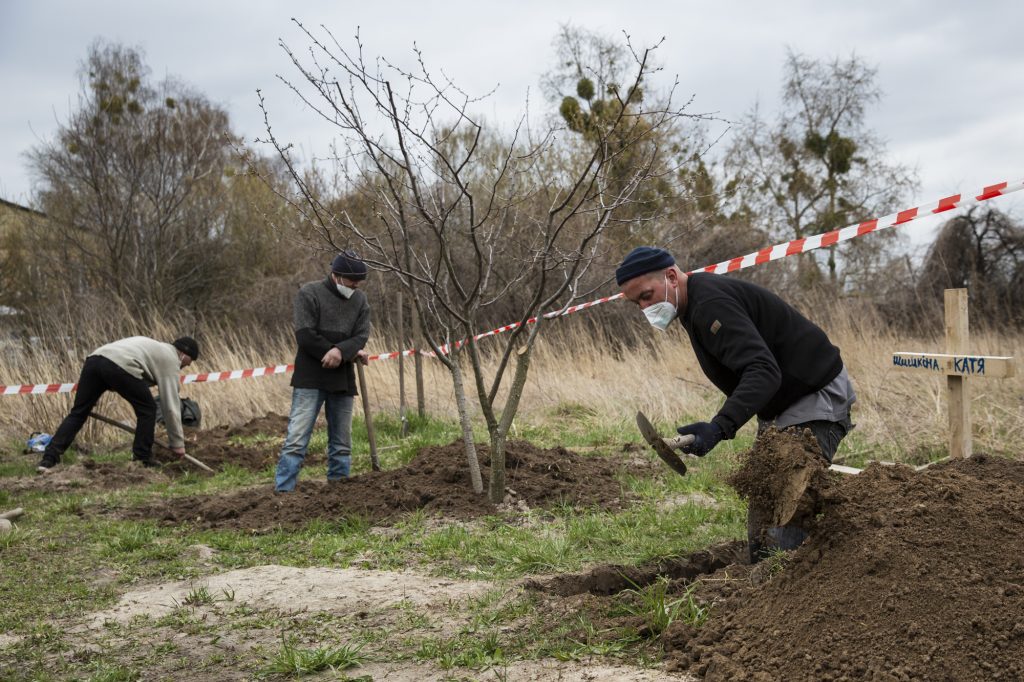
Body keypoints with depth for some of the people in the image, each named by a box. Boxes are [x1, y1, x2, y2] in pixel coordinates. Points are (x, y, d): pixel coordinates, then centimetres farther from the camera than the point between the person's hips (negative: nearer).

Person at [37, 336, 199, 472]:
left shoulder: (155, 347, 38)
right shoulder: (170, 359, 15)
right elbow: (171, 405, 9)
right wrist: (177, 443, 14)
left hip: (93, 359, 8)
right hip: (120, 366, -8)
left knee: (78, 413, 10)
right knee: (147, 410, 9)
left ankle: (49, 459, 4)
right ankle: (142, 459, 12)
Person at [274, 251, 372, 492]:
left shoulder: (360, 300, 11)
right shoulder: (309, 294, -5)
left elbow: (361, 336, 0)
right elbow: (305, 336, -15)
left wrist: (340, 351, -23)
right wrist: (350, 353, -10)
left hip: (342, 380, 5)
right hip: (310, 379, -5)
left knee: (341, 443, 8)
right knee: (296, 439, -9)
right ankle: (283, 491, -9)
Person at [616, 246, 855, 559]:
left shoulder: (710, 303, -24)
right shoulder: (695, 303, 9)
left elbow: (764, 371, -35)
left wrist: (718, 428, -46)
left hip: (817, 396, -11)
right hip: (781, 405, 11)